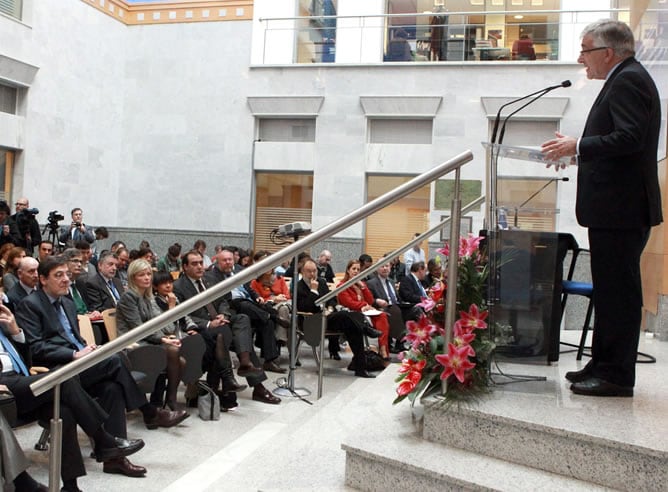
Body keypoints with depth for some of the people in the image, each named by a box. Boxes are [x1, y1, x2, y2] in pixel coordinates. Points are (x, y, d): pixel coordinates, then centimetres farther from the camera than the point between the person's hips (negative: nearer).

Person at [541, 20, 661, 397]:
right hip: (614, 209, 11)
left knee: (618, 291, -5)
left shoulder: (628, 81, -12)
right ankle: (604, 365, 26)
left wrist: (578, 146, -17)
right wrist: (578, 150, 12)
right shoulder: (626, 79, 20)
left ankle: (617, 377, 4)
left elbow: (630, 138, -24)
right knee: (610, 290, 15)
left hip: (621, 210, -11)